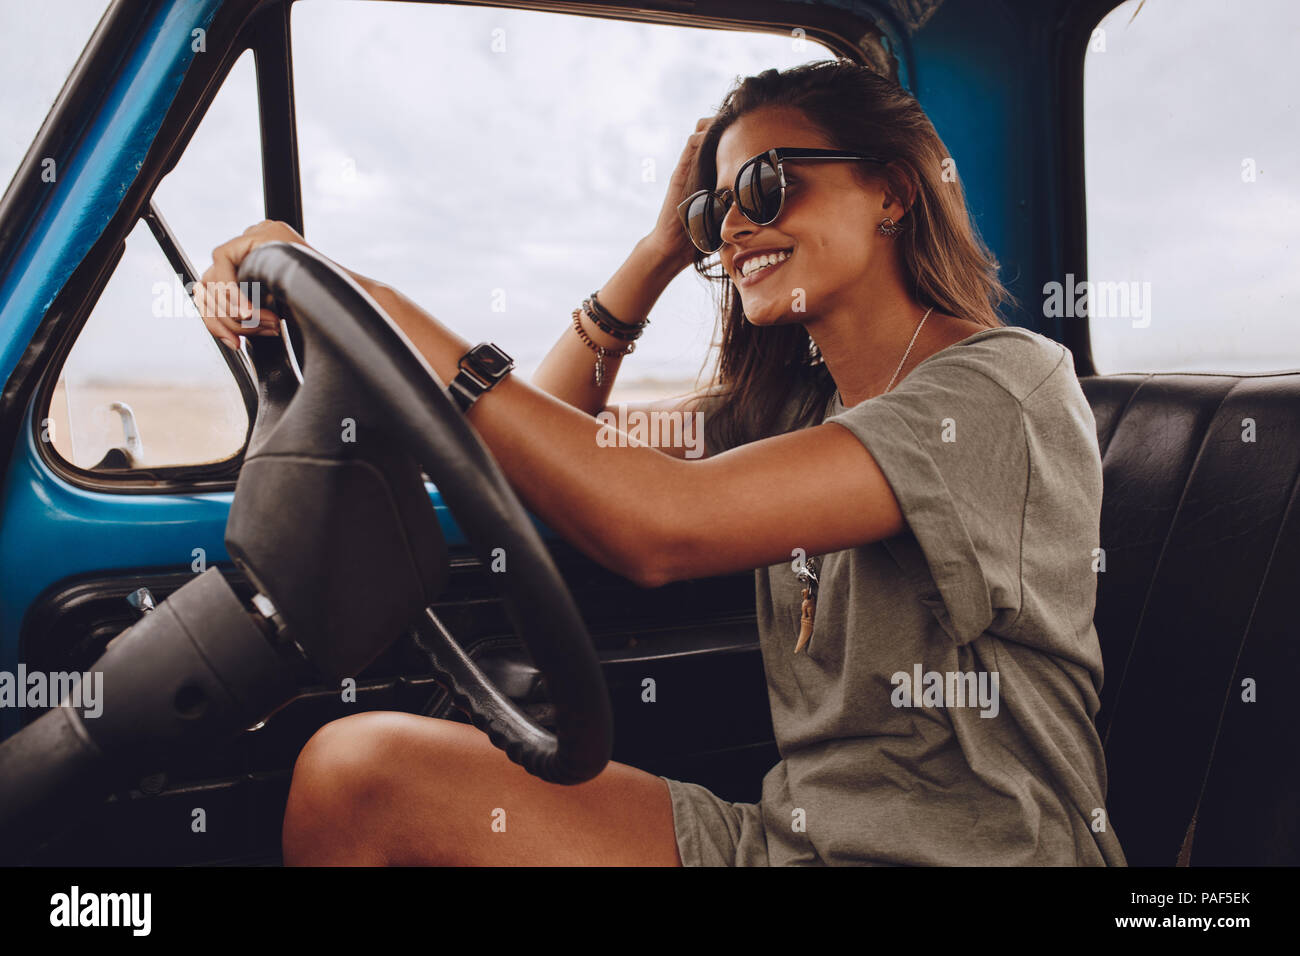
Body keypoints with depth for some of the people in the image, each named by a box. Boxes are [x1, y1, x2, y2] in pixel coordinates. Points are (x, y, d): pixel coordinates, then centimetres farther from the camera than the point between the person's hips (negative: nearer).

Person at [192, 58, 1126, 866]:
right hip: (792, 835, 6)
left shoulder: (1007, 384, -14)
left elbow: (662, 528, -28)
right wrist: (660, 254, 6)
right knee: (360, 765, -10)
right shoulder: (795, 402, 9)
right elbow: (556, 435, 14)